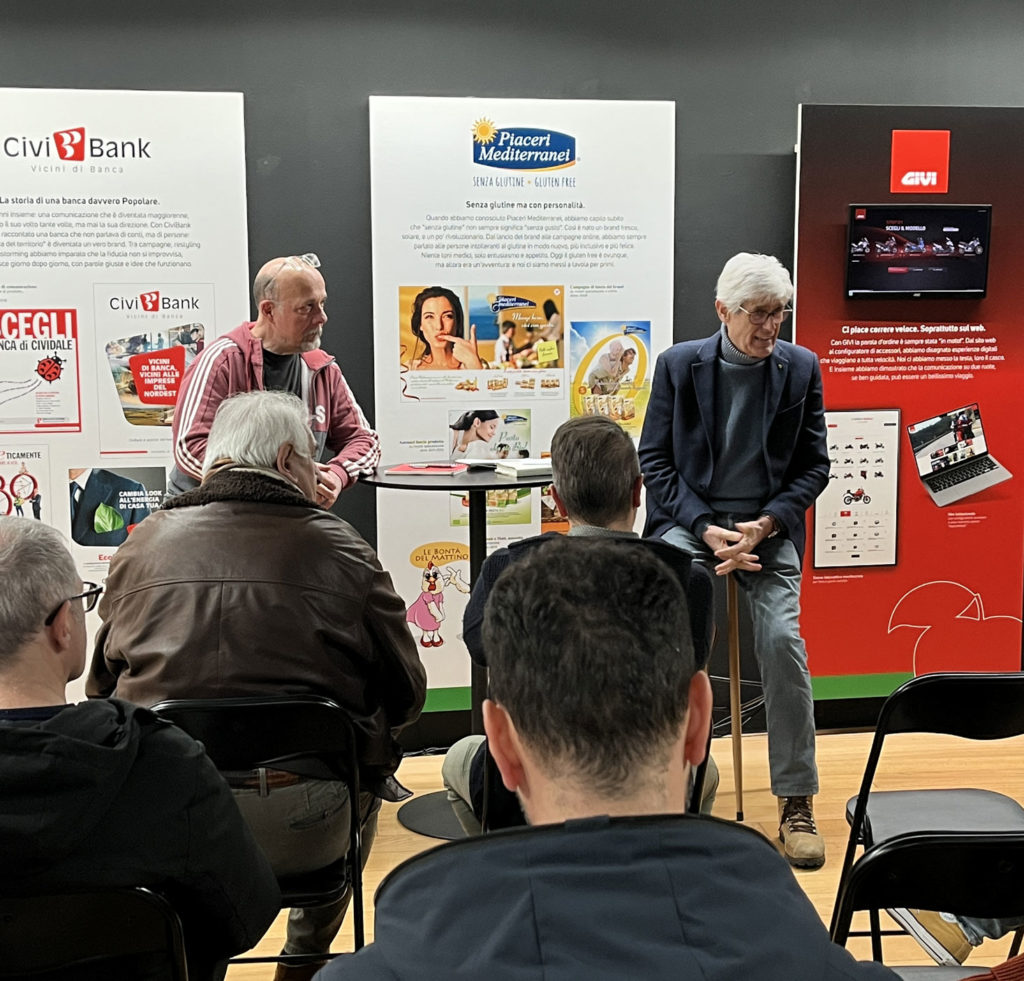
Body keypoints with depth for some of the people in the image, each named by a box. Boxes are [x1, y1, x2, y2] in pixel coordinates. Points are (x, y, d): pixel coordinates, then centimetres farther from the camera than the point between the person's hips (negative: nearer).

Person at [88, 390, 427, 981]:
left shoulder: (142, 545, 1)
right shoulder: (340, 548, -6)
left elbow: (103, 689, 11)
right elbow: (405, 698, 0)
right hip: (303, 834, -2)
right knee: (364, 774, 30)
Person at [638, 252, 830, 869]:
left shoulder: (801, 368, 6)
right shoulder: (680, 364, 3)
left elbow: (814, 465, 6)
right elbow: (655, 460, 1)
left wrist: (765, 524, -11)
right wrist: (707, 530, -12)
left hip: (769, 525, 0)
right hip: (690, 520, 0)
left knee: (782, 639, -21)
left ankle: (797, 802, -7)